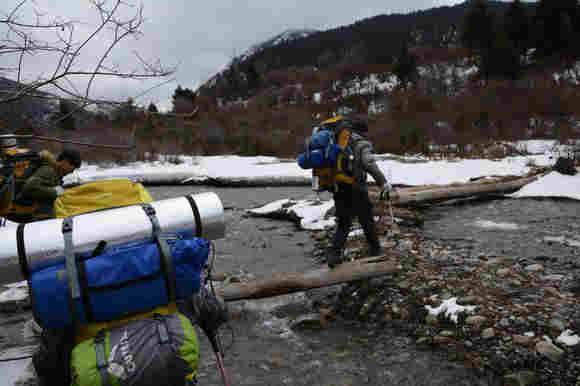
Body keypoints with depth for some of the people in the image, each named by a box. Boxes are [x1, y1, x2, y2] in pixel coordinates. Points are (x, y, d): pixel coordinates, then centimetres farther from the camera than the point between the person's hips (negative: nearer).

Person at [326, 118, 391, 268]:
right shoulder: (362, 144, -6)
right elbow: (368, 163, -24)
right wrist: (383, 183, -25)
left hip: (339, 190, 5)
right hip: (357, 190, -5)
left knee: (343, 224, 11)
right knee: (367, 221, 15)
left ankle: (334, 252, -7)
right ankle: (375, 250, 30)